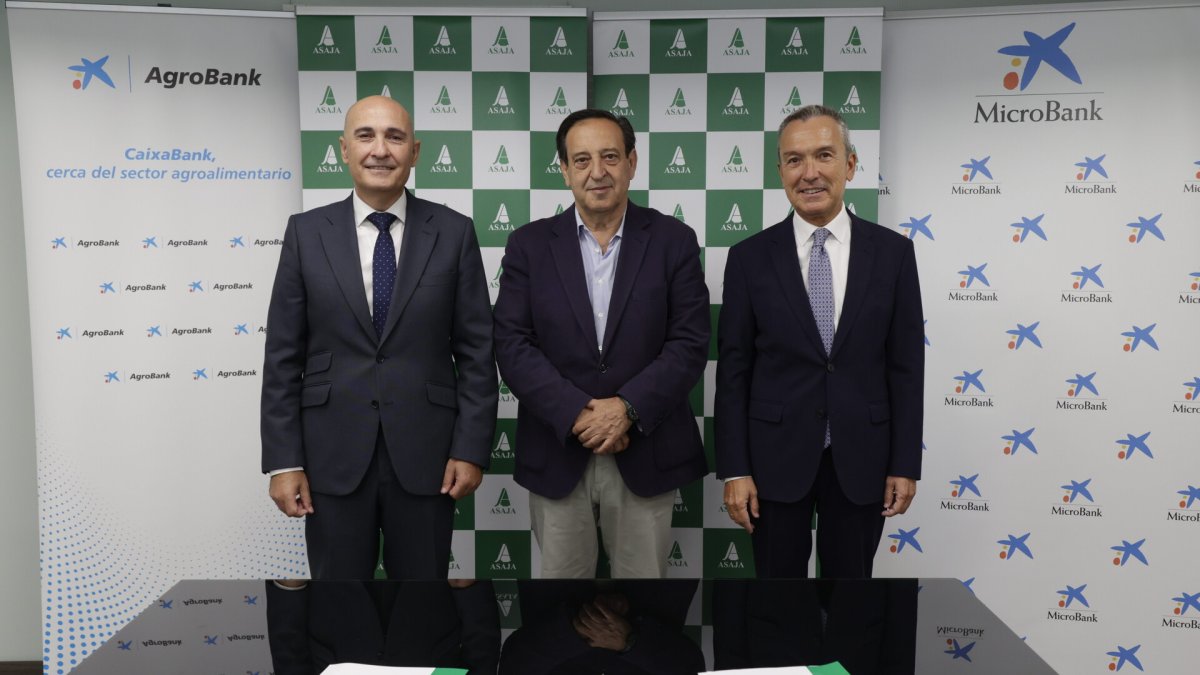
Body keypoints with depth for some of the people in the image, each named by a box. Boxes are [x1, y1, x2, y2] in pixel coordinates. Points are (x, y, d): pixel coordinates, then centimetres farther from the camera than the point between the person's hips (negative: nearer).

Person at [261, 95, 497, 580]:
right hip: (333, 457, 1)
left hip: (425, 455, 0)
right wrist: (283, 460, -3)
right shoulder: (306, 233, 2)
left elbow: (477, 352, 0)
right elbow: (283, 358, 2)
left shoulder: (454, 233, 0)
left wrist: (471, 449, -5)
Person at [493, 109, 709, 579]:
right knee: (560, 574, 12)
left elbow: (690, 343, -5)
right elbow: (512, 344, -4)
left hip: (646, 454, 0)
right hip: (556, 454, 1)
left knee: (644, 573, 11)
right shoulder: (529, 245, 3)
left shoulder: (674, 240, 1)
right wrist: (576, 414, -15)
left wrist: (627, 408, -17)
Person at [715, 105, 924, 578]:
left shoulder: (892, 252, 0)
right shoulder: (749, 258, -3)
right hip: (776, 458, 0)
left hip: (860, 460, 1)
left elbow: (906, 366, 1)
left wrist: (905, 465, -1)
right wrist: (734, 470, -6)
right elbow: (733, 371, -3)